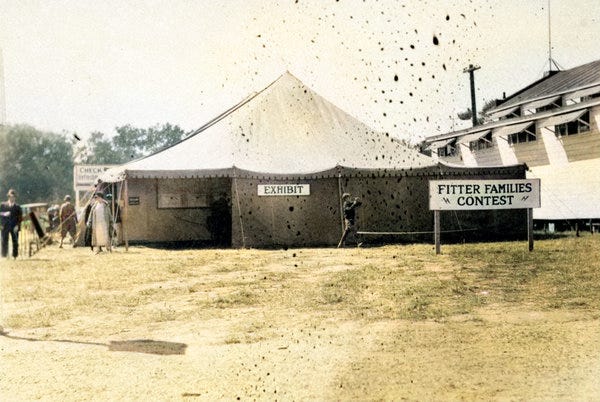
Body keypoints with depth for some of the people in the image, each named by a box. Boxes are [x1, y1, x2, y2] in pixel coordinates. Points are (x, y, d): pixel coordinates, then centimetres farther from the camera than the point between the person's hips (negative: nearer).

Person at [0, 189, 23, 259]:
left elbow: (20, 218, 4)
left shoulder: (17, 207, 7)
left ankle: (15, 256, 3)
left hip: (14, 227, -1)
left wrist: (17, 225, -8)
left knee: (15, 242, -2)